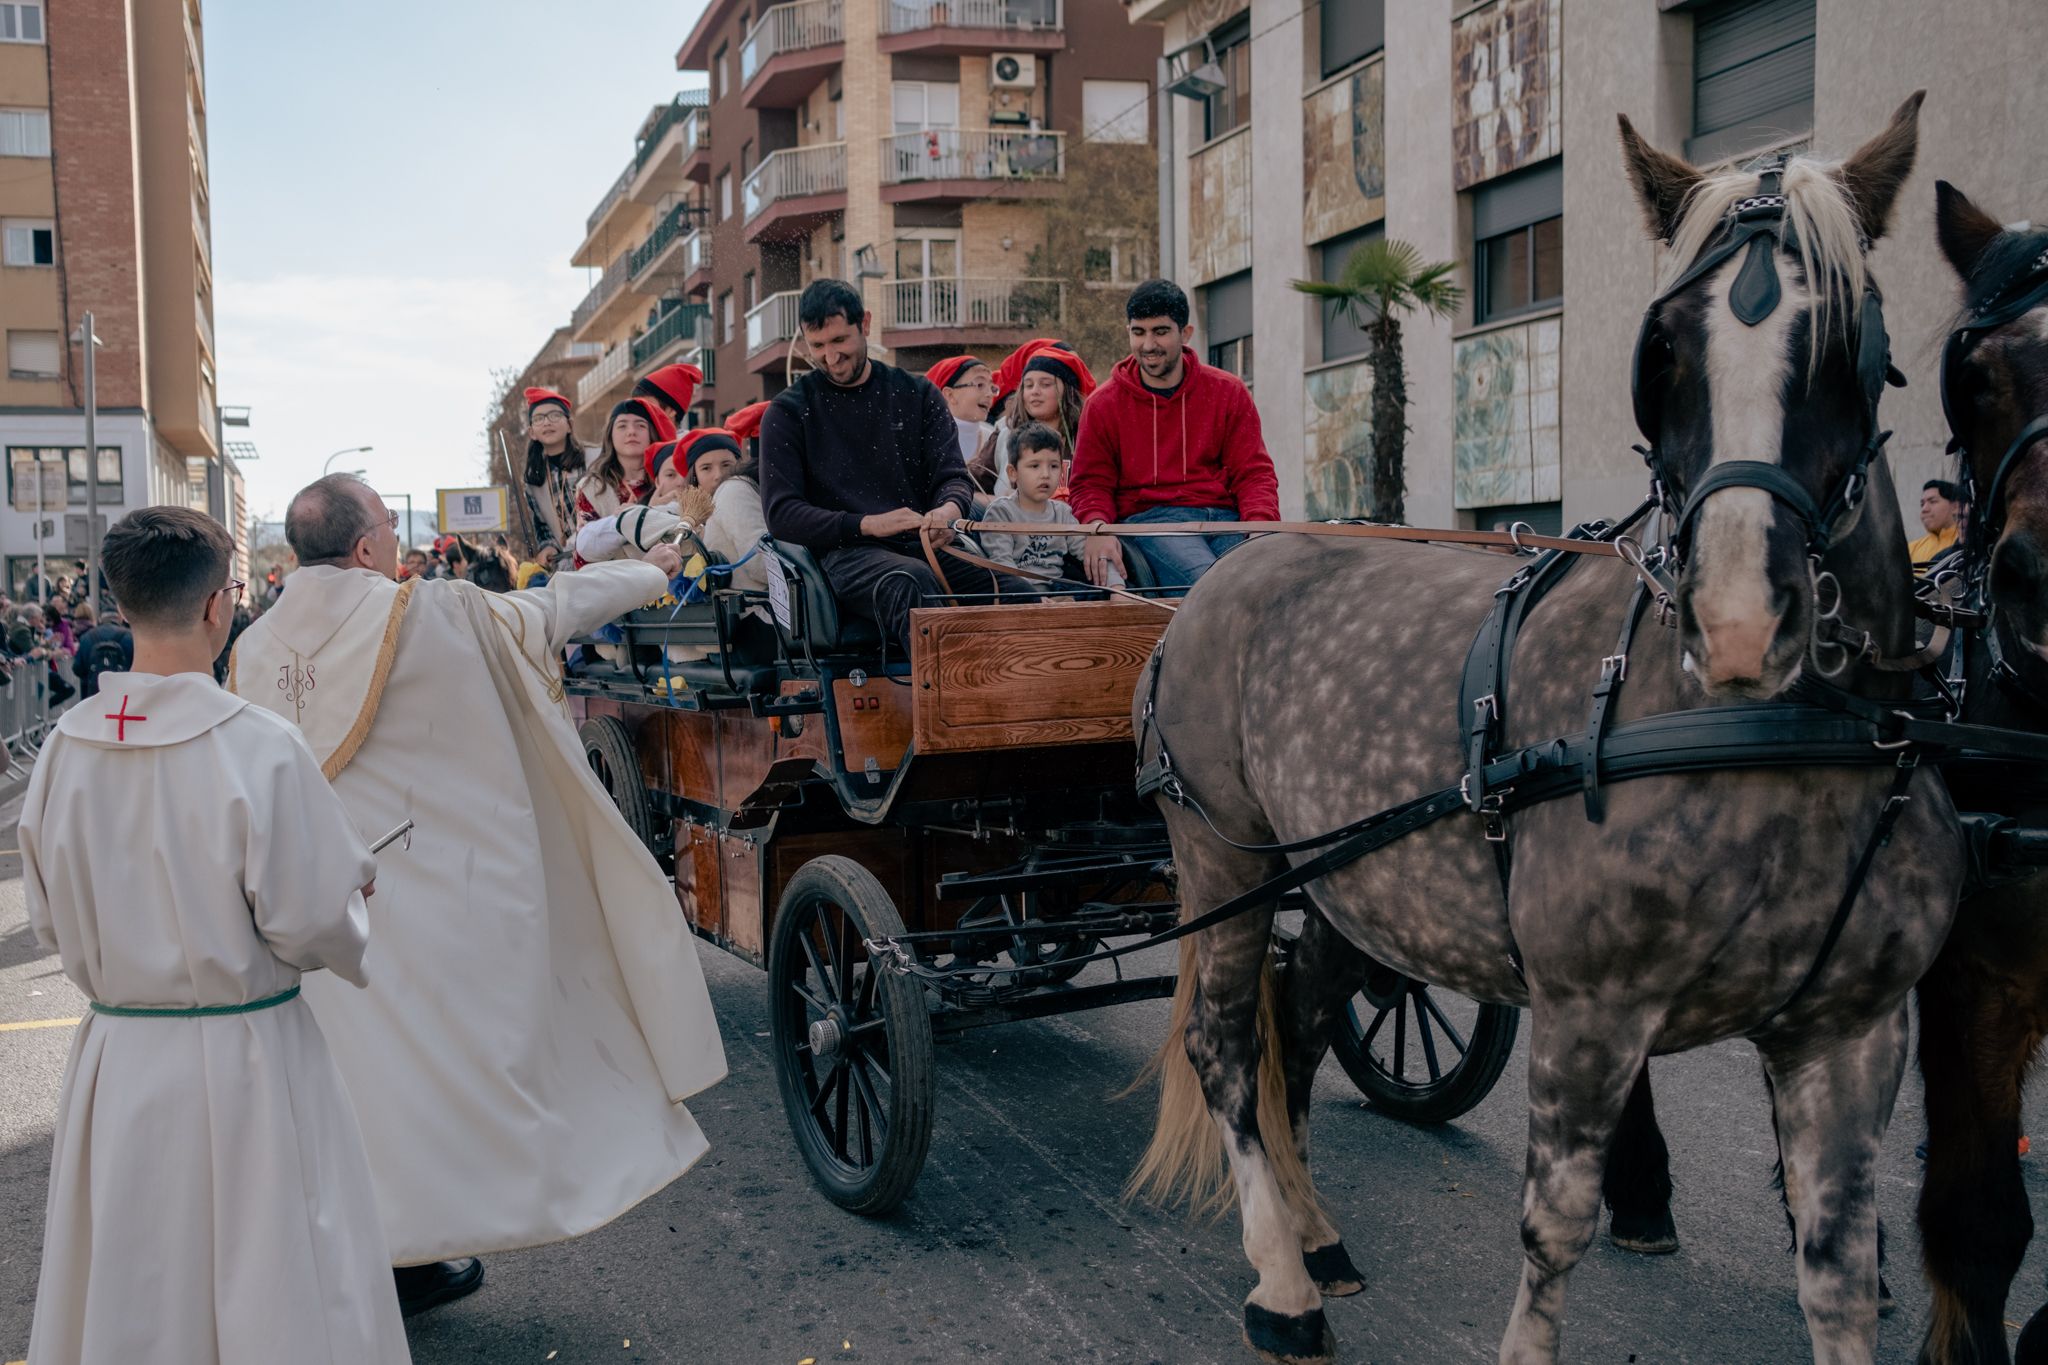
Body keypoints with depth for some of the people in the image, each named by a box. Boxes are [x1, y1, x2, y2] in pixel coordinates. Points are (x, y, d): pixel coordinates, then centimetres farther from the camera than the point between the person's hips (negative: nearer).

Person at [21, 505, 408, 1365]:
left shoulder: (65, 749, -4)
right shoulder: (260, 748, -20)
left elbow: (49, 924, 6)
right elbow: (315, 926, -16)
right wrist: (353, 897, 5)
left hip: (115, 1060, 5)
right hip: (245, 1062, -5)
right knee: (276, 1296, 10)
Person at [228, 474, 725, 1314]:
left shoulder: (253, 649, 3)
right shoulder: (428, 614, -12)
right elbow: (552, 609, 1)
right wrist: (652, 573, 16)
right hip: (426, 891, -6)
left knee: (360, 1066, 14)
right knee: (428, 1060, 7)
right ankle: (403, 1261, 17)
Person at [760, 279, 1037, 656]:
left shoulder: (917, 394, 17)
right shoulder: (790, 411, 10)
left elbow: (953, 477, 11)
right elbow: (781, 513, 2)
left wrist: (950, 508, -16)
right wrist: (867, 525, -13)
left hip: (924, 546, 3)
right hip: (847, 553, -3)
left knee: (1018, 593, -27)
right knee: (911, 580, -40)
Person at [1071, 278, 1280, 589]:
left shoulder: (1229, 392, 12)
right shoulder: (1104, 404, 10)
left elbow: (1253, 472, 10)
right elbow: (1091, 482, 12)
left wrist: (1260, 526, -12)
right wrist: (1097, 526, -12)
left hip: (1223, 516, 2)